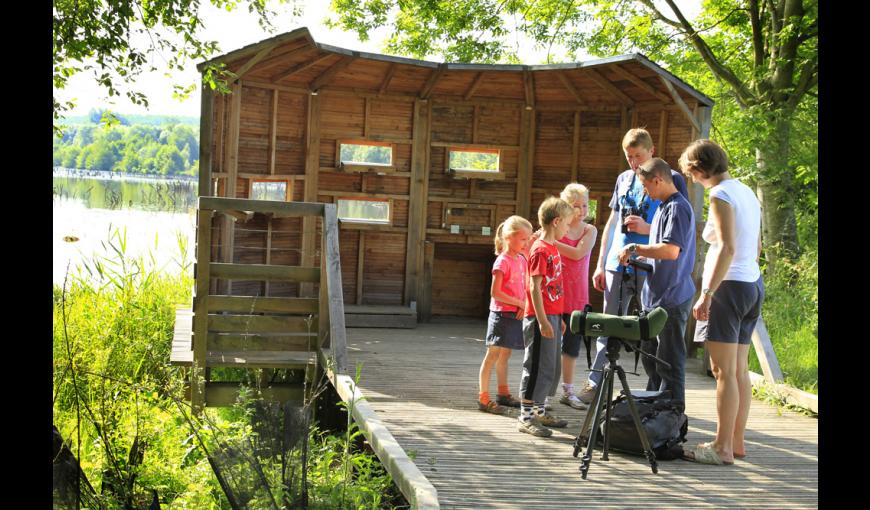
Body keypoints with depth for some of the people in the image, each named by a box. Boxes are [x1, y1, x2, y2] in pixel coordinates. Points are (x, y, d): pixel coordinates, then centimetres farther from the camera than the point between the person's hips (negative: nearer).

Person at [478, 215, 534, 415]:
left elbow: (525, 287, 15)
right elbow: (495, 292, -18)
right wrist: (519, 303, -15)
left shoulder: (522, 260, 10)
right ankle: (483, 398, -1)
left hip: (515, 314, 7)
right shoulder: (502, 261, -14)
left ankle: (503, 394, 26)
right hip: (501, 314, -7)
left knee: (504, 355, 16)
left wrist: (524, 306, -3)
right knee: (492, 356, -4)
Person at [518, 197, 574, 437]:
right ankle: (526, 417, 2)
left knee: (551, 368, 16)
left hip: (552, 316, 10)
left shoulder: (553, 248, 14)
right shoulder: (540, 250, -14)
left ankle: (539, 411, 26)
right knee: (537, 367, -5)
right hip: (541, 318, -10)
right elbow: (535, 288, -18)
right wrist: (543, 321, -21)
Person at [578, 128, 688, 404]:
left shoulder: (672, 179, -1)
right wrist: (600, 264, 14)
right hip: (617, 265, 5)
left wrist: (647, 228, -17)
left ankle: (654, 391, 8)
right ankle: (595, 382, 6)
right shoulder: (624, 179, 14)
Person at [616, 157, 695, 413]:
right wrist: (642, 256, 11)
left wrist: (634, 248, -17)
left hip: (672, 298, -10)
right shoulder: (663, 207, 15)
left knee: (669, 361, -2)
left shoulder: (677, 207, -16)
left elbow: (671, 250, -26)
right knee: (650, 356, 18)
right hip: (655, 295, 10)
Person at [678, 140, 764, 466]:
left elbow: (727, 248, -22)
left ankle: (723, 448, -3)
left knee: (724, 371, -6)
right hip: (753, 284, 9)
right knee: (739, 370, 12)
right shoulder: (746, 192, 14)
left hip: (729, 285, -9)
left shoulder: (720, 195, -13)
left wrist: (707, 293, -23)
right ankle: (736, 442, 18)